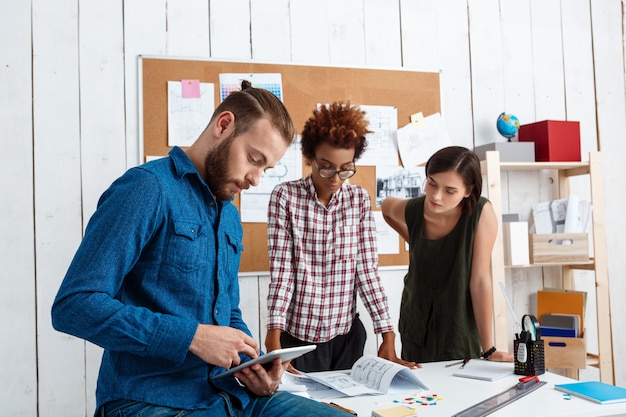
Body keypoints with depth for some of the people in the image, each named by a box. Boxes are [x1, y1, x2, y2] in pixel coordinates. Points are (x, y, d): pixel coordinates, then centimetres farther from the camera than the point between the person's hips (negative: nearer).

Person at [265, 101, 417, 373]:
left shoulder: (359, 199, 1)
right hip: (298, 333, -3)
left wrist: (388, 337, -6)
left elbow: (367, 269, -1)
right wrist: (274, 338, -21)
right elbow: (281, 270, -12)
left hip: (347, 333, 3)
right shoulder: (285, 196, -8)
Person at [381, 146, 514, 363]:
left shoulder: (481, 212, -24)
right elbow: (386, 206, 10)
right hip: (417, 322, 2)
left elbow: (480, 280, -22)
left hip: (460, 325, -2)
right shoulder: (411, 210, -15)